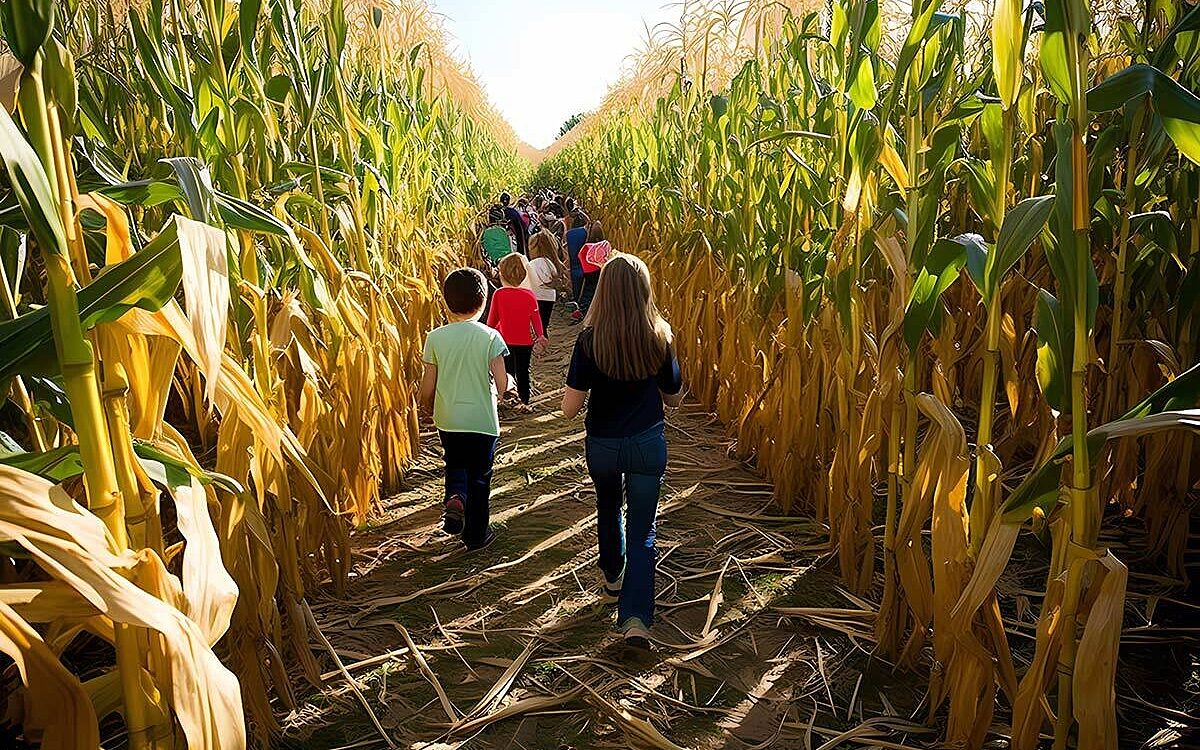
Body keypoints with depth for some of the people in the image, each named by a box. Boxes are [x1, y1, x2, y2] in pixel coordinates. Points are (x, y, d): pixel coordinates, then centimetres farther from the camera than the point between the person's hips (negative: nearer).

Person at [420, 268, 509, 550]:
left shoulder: (435, 338, -7)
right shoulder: (490, 337, -13)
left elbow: (428, 386, -2)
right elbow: (502, 385, -14)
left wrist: (426, 408, 19)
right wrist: (509, 378, 10)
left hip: (447, 419, 2)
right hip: (482, 420, -2)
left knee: (455, 463, 27)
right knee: (479, 476, 15)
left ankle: (455, 498, -1)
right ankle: (476, 534, 25)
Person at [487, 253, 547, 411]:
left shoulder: (498, 294, -12)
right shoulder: (529, 294, -10)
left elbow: (492, 319, -3)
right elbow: (536, 318, -3)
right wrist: (540, 336, 11)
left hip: (505, 340, 0)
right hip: (525, 341, 0)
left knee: (508, 370, 19)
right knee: (523, 371, 9)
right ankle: (524, 402, 12)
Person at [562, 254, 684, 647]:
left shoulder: (590, 340, -17)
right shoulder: (659, 337, -11)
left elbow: (570, 408, -15)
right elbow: (674, 397, 2)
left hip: (602, 445, 0)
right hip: (647, 444, 0)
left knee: (608, 510, 29)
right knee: (641, 531, 9)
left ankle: (612, 578, 47)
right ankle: (635, 617, -3)